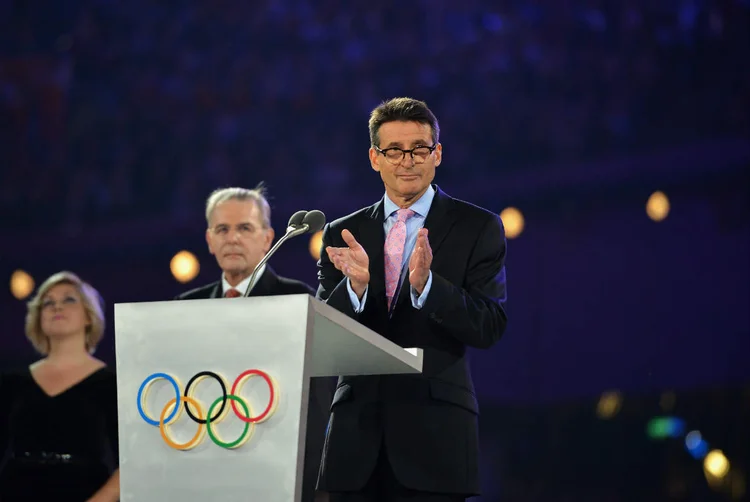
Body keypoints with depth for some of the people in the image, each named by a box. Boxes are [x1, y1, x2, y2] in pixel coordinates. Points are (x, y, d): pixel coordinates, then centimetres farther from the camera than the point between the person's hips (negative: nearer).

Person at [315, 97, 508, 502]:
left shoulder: (478, 228, 3)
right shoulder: (342, 235, 11)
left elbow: (489, 328, -5)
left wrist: (426, 284, -21)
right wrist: (355, 287, -14)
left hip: (434, 432, -2)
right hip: (356, 436, 3)